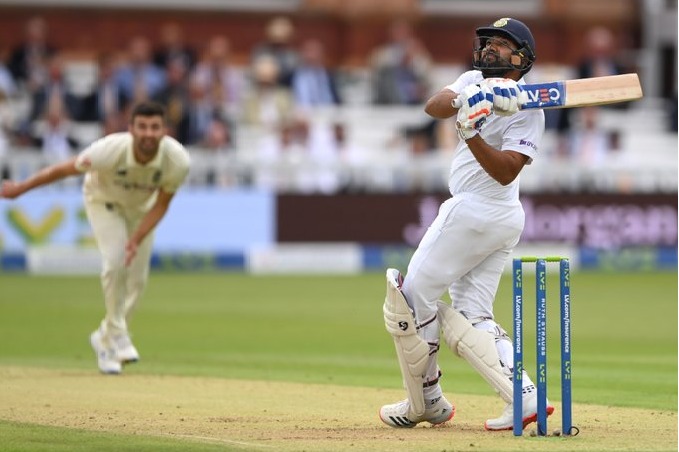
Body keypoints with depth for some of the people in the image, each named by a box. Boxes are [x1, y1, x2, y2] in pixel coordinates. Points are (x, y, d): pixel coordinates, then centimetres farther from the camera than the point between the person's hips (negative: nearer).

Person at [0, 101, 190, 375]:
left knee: (137, 278, 3)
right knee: (115, 263, -22)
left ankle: (105, 339, 23)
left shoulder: (177, 161, -33)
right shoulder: (110, 151, -40)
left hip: (141, 207, 3)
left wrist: (137, 239, -29)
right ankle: (117, 335, -7)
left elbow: (162, 204, -17)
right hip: (104, 200, -3)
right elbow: (65, 169, -24)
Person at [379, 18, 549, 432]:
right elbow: (433, 106, -8)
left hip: (474, 212, -9)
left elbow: (506, 172, -21)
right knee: (471, 318, 5)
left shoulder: (526, 106, -12)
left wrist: (471, 130, -32)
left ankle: (427, 403, 10)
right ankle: (524, 397, -8)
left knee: (412, 299, 0)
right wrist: (463, 101, -29)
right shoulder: (475, 81, 11)